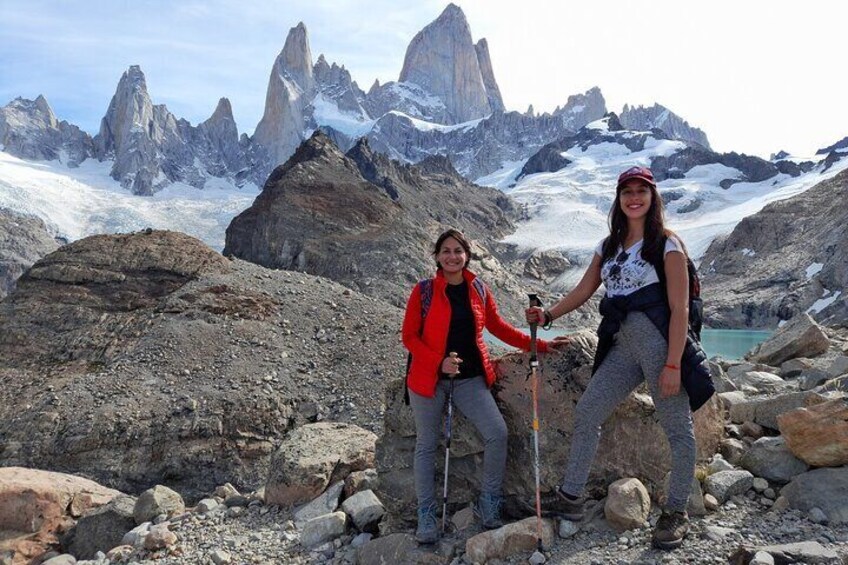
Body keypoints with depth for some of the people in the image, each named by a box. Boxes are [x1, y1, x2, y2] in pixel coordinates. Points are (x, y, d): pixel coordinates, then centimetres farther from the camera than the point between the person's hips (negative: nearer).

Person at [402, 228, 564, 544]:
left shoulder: (479, 290, 4)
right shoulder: (424, 291, -5)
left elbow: (498, 327, 13)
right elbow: (409, 336, -5)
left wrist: (538, 345, 7)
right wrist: (439, 362, -18)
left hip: (470, 378, 2)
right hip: (430, 378, -2)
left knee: (497, 434, -10)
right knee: (427, 445, 4)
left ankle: (489, 504, 10)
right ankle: (426, 515, 20)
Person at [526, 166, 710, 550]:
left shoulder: (667, 244, -5)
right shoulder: (610, 246, 14)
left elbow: (680, 309, -11)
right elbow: (583, 291, 16)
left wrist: (672, 364, -17)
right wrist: (548, 315, 2)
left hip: (659, 343, -6)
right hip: (623, 347, 7)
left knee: (677, 429, 2)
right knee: (586, 413, 5)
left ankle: (677, 512, 19)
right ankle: (570, 498, 17)